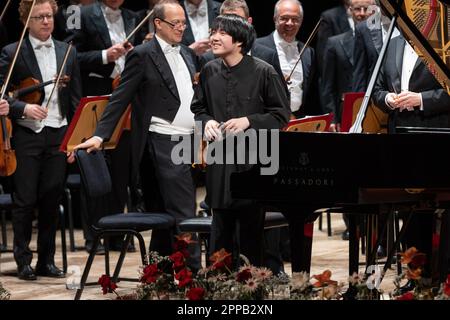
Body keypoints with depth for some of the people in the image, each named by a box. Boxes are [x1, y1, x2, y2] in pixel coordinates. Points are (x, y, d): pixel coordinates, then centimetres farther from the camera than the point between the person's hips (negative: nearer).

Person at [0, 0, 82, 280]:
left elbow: (76, 99, 12)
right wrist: (23, 108, -21)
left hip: (59, 135, 3)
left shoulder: (68, 53, 11)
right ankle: (23, 261, 10)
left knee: (52, 200, 6)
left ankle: (47, 260, 14)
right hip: (26, 135, -3)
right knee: (25, 201, 0)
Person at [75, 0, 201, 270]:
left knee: (169, 214, 15)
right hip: (164, 144, -7)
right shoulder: (143, 56, -6)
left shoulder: (188, 54, 16)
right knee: (184, 215, -12)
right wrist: (100, 136, -15)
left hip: (189, 144, 7)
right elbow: (120, 99, -8)